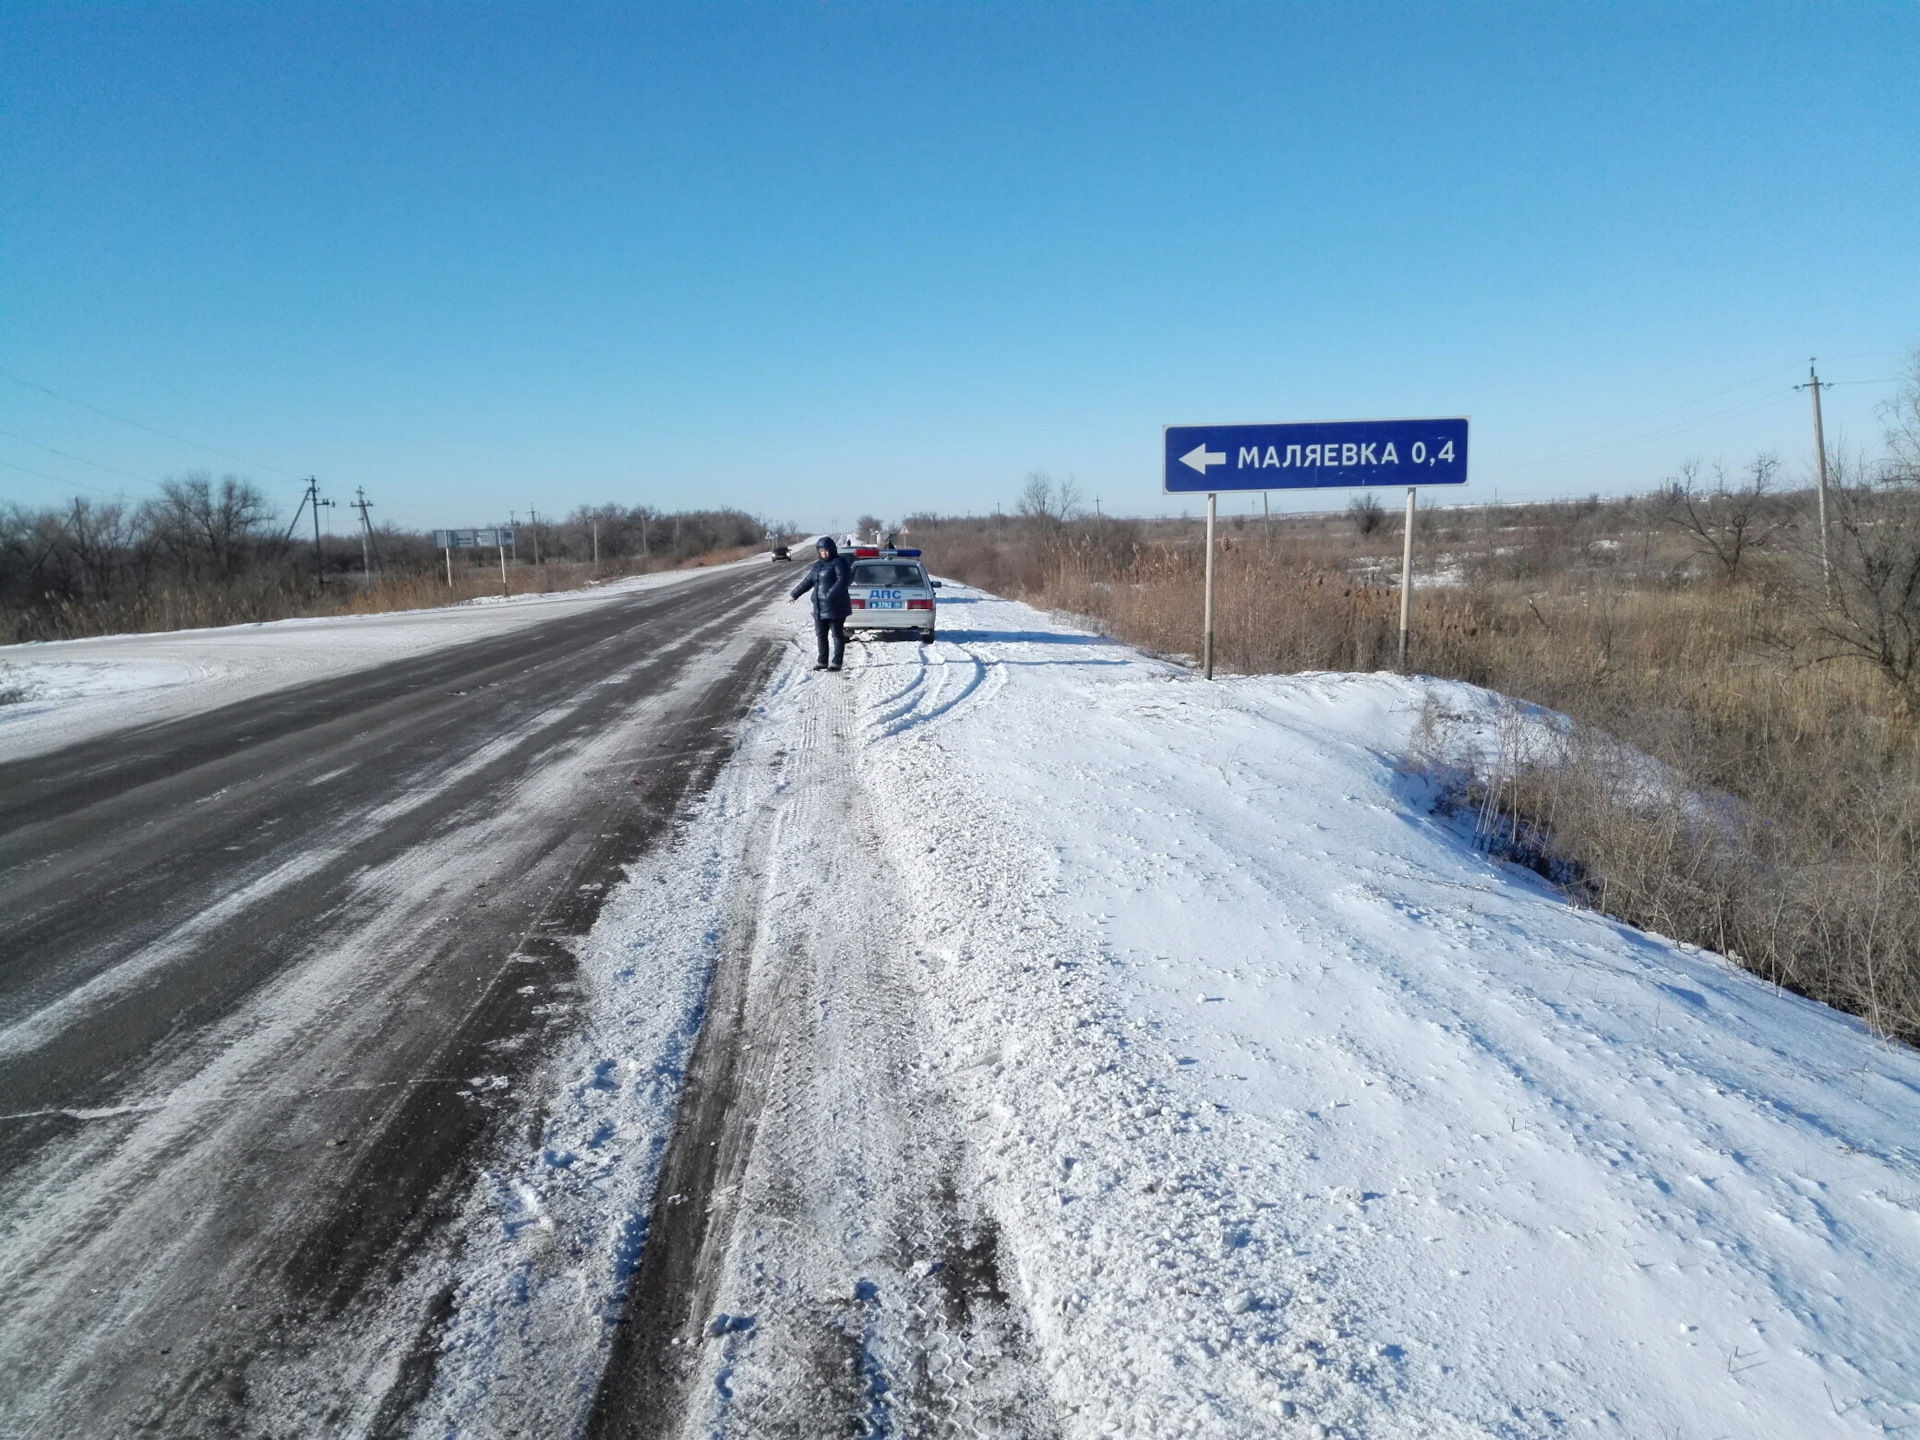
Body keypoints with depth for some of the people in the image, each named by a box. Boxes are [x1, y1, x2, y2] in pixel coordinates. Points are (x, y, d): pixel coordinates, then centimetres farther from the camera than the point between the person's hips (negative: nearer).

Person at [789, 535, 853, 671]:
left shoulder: (839, 562, -10)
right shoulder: (818, 565, 15)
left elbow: (842, 581, -22)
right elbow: (808, 581, 22)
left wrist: (831, 595, -33)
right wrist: (795, 594, 20)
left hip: (835, 607, -8)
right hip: (820, 608, 8)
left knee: (837, 634, 0)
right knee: (820, 634, 11)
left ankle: (837, 663, 5)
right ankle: (822, 661, 21)